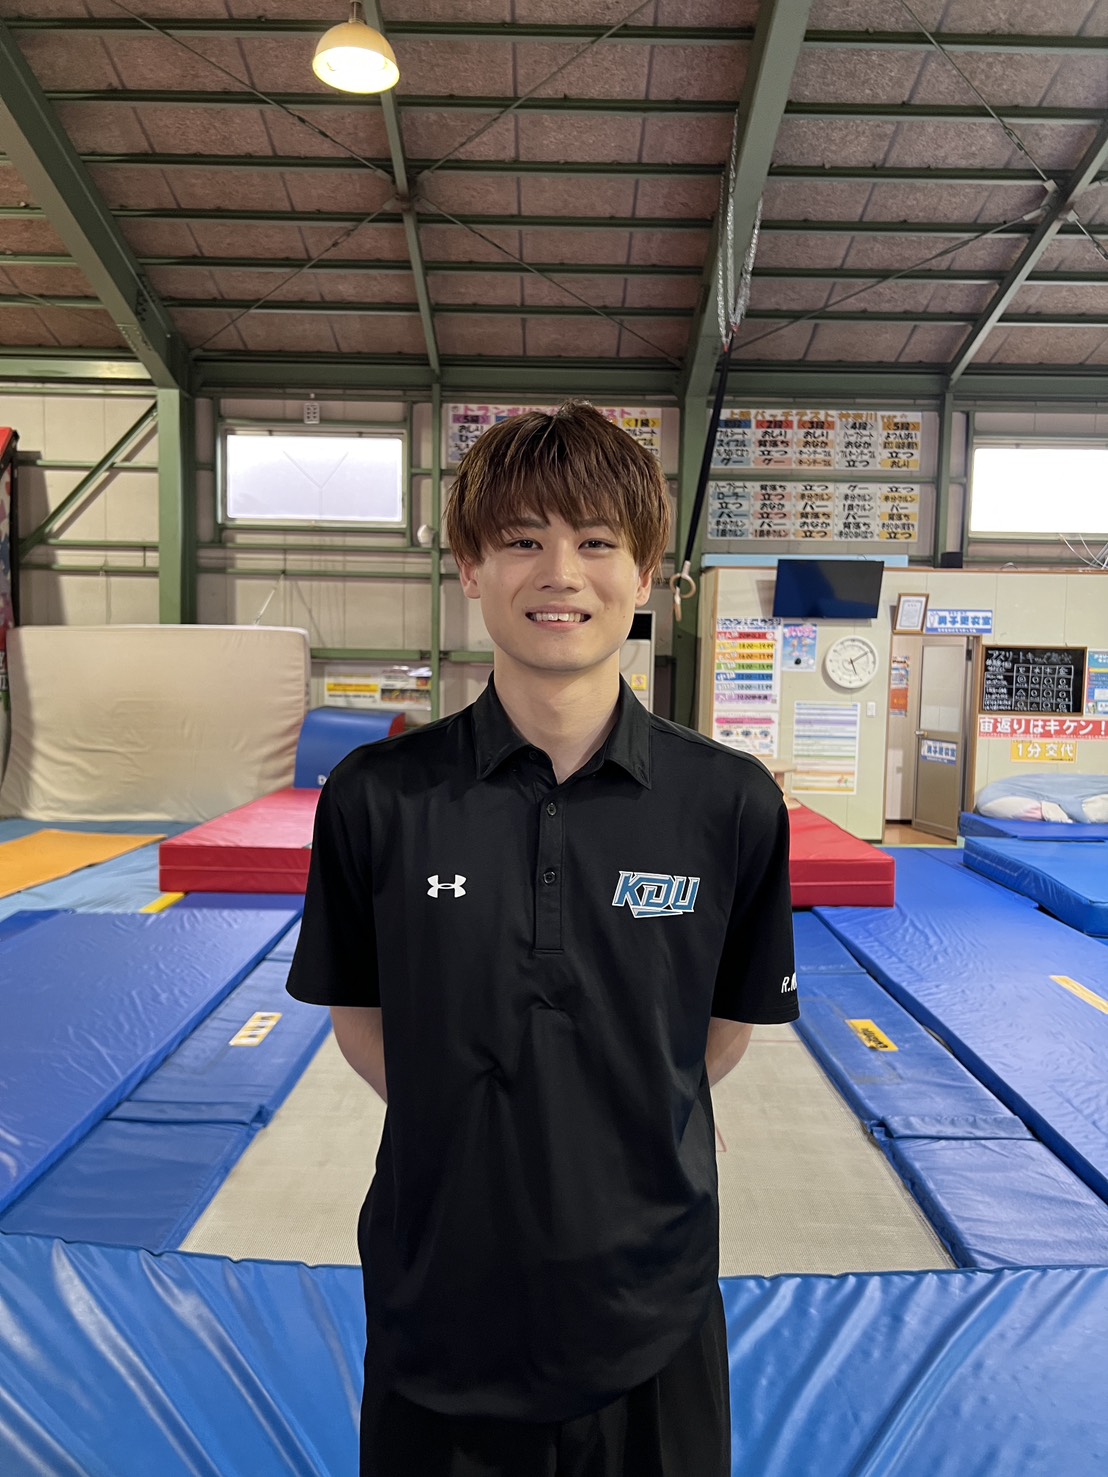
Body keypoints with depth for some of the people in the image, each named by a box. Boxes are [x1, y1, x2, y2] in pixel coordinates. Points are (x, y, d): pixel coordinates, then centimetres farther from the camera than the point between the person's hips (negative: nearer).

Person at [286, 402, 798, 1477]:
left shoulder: (733, 804, -12)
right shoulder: (376, 796, -12)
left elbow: (729, 1027, 1)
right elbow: (356, 1014, 0)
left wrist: (626, 1130, 1)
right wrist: (463, 1128, -4)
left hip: (649, 1316, 1)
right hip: (438, 1307, 1)